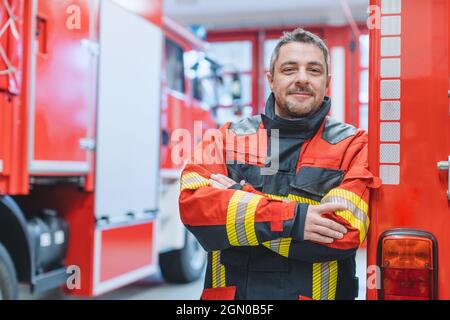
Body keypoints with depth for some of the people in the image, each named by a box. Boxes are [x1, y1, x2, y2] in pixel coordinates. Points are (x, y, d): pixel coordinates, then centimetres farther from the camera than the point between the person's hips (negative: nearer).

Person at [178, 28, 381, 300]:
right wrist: (291, 218, -16)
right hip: (230, 291, 3)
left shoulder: (352, 145, 2)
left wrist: (238, 199, -10)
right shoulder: (229, 138, 7)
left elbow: (345, 231, -11)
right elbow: (192, 203, -7)